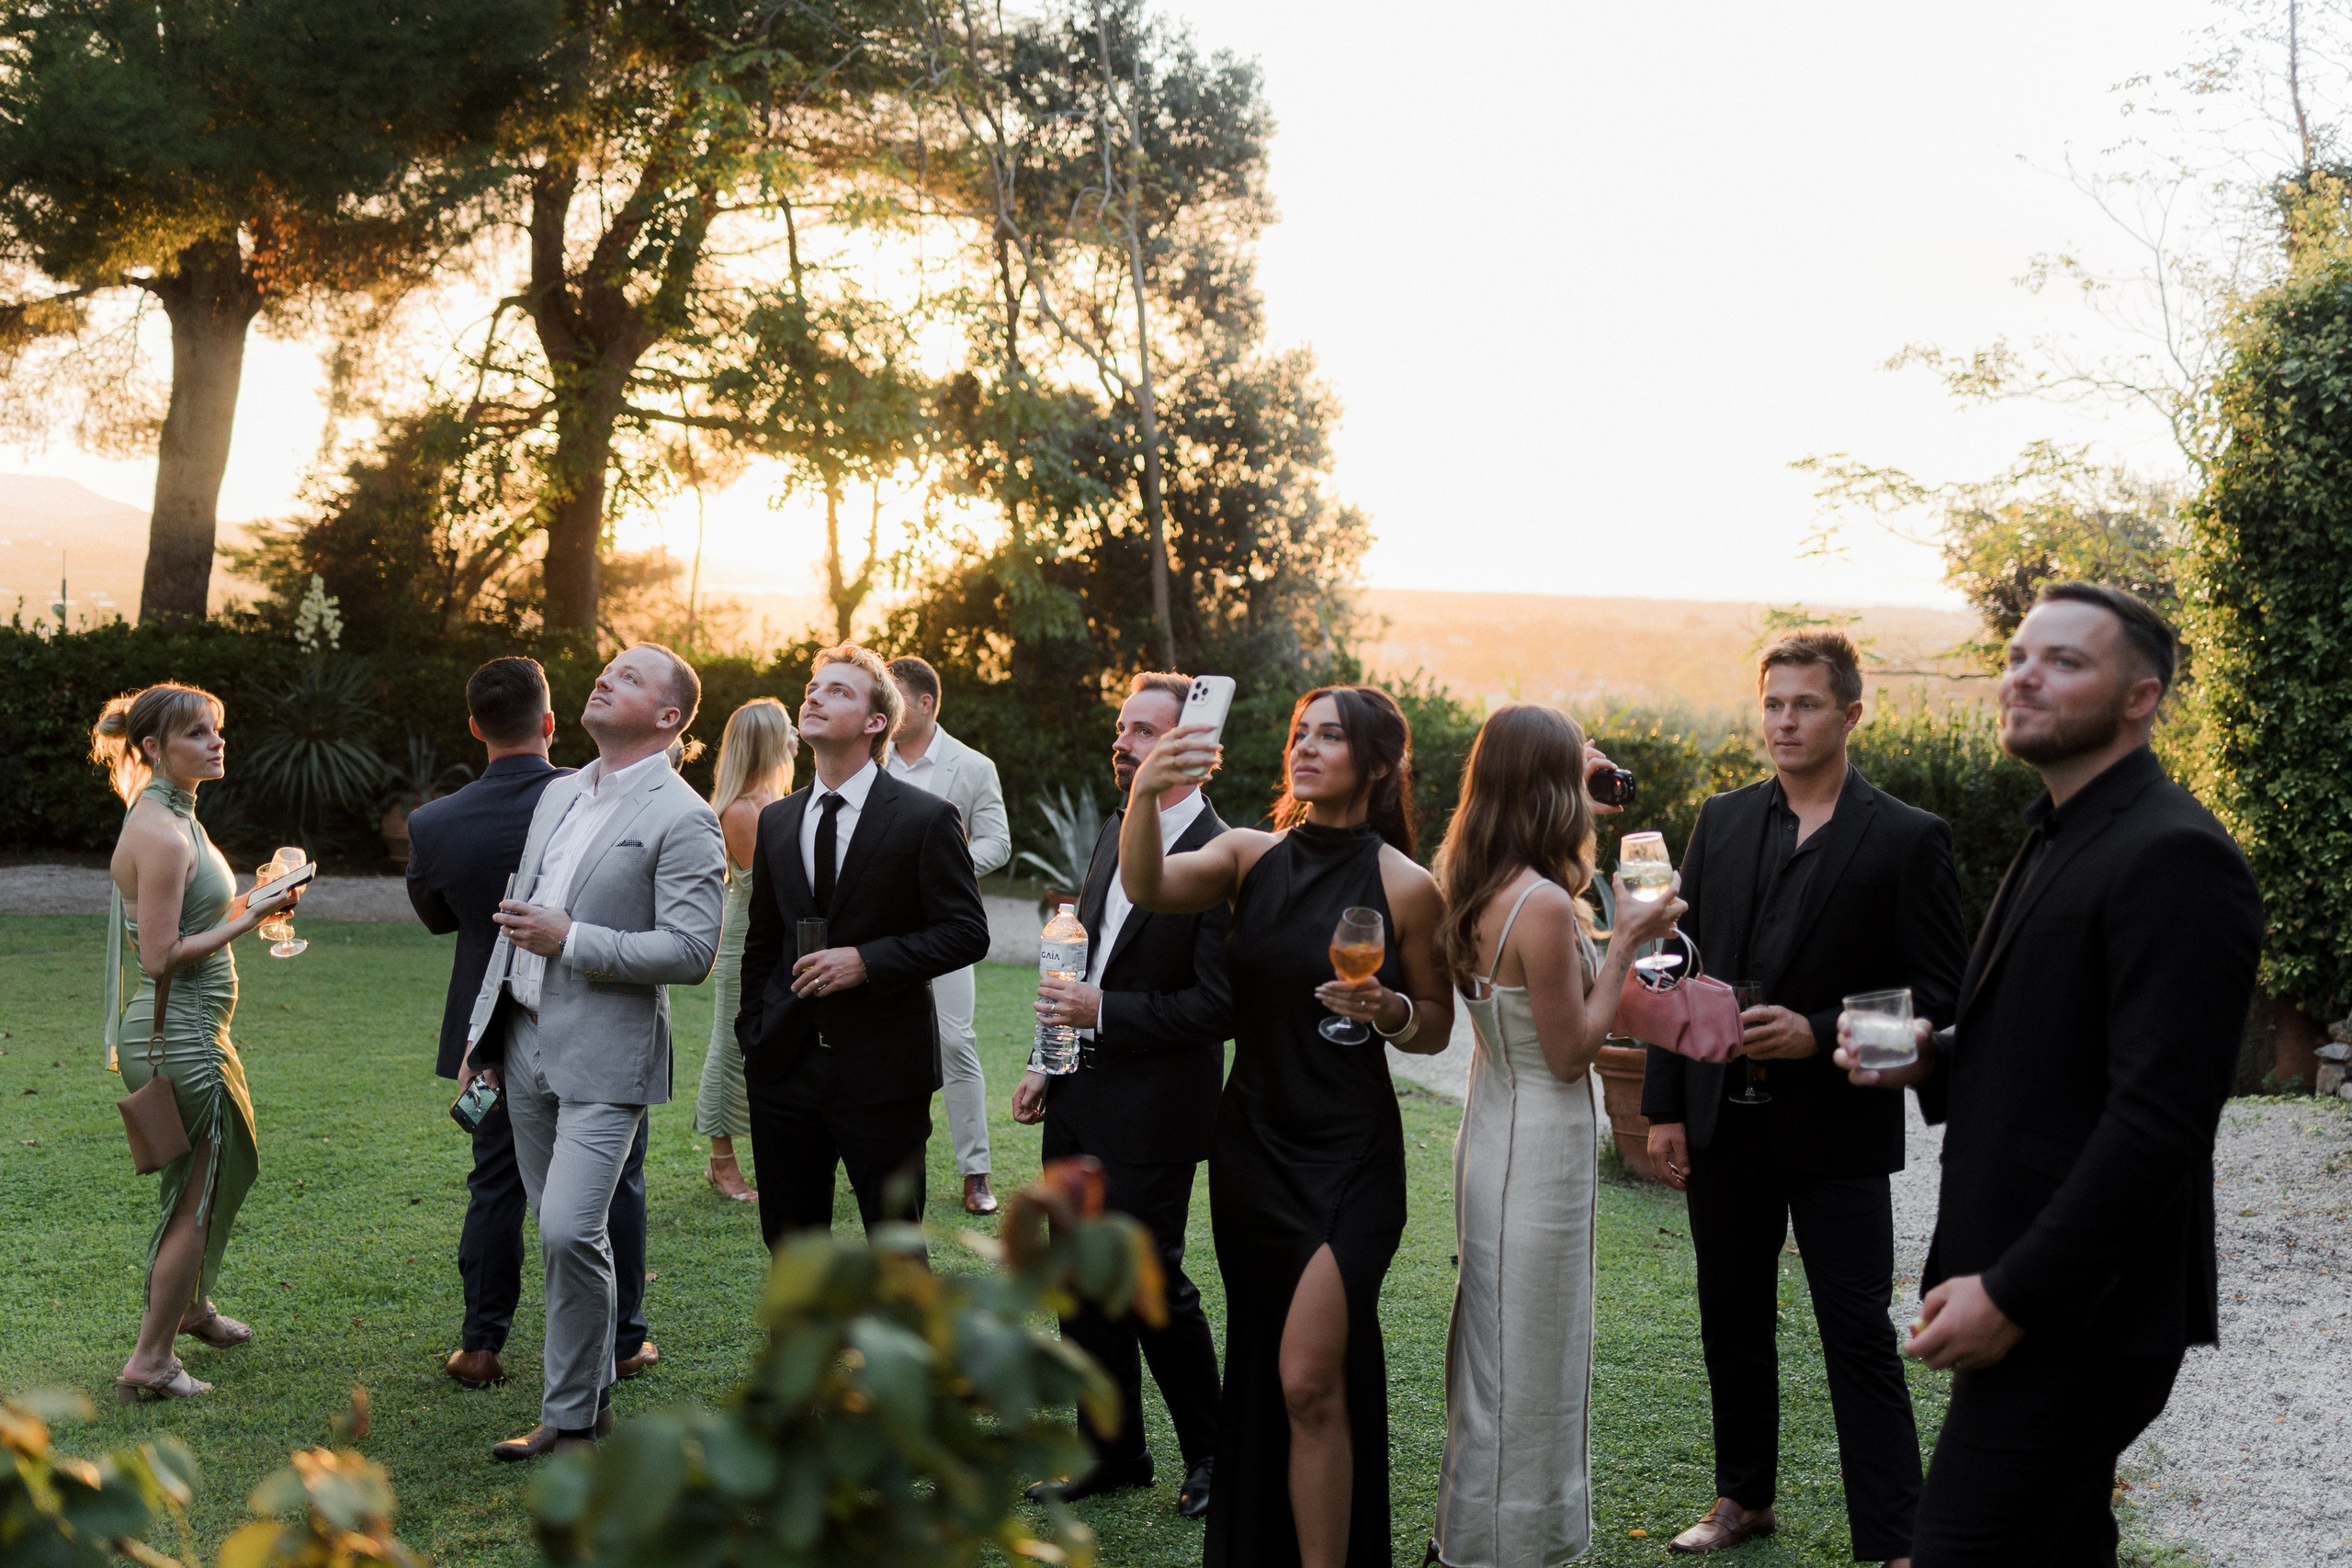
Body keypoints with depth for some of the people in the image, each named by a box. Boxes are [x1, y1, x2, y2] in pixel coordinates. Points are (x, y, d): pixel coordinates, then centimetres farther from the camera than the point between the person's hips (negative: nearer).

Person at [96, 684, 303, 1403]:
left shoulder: (174, 817, 11)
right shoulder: (161, 832, -21)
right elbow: (161, 956, -24)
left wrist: (244, 906, 10)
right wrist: (250, 918, -19)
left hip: (192, 1029, 10)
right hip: (176, 1037, -10)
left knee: (229, 1164, 26)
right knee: (196, 1191, 0)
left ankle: (192, 1304, 46)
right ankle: (150, 1363, 11)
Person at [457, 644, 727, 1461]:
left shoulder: (682, 820, -11)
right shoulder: (559, 794, 14)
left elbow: (692, 951, -18)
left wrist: (571, 941, -18)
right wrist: (481, 1036, 18)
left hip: (603, 1056, -7)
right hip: (525, 1041, 8)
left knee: (572, 1231, -14)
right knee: (557, 1233, 13)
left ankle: (570, 1416, 2)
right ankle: (591, 1397, 26)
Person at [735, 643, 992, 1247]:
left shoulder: (925, 818, -6)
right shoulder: (776, 822, 11)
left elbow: (968, 932, -9)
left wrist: (866, 960, -18)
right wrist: (752, 1034, 10)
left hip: (882, 1070, -5)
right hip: (785, 1064, 5)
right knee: (788, 1244, 12)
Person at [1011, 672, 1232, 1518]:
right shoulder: (1117, 829, 8)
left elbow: (1217, 1005, -20)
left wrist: (1103, 1014, -20)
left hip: (1153, 1112, -8)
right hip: (1080, 1100, 8)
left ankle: (1211, 1450, 22)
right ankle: (1112, 1452, 29)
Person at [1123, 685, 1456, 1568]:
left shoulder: (1404, 886, -7)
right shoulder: (1251, 856, 1)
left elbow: (1436, 1029, 3)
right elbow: (1148, 888, -18)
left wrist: (1388, 1010, -20)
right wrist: (1145, 795, -36)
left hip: (1349, 1158, -4)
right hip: (1251, 1145, 4)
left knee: (1310, 1380, -11)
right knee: (1261, 1375, 16)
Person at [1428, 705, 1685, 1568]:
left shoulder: (1472, 885, 1)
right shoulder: (1544, 906, -25)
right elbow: (1571, 1052, -18)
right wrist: (1625, 943, -13)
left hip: (1493, 1126, 9)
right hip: (1542, 1143, -9)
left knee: (1495, 1333, 22)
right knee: (1528, 1349, 5)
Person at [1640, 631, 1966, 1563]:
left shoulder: (1908, 839, -7)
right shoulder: (1721, 823, 7)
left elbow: (1938, 995, -8)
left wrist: (1819, 1034, -20)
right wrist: (1665, 1107, 5)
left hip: (1837, 1131, -5)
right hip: (1724, 1124, 5)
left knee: (1860, 1340, -2)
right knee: (1733, 1324, 16)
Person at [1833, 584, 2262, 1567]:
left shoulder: (2173, 858, -17)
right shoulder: (2057, 840, 16)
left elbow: (2157, 1120, -23)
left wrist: (2014, 1295, -22)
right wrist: (1930, 1064, 4)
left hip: (2078, 1323, -10)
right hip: (2020, 1299, 10)